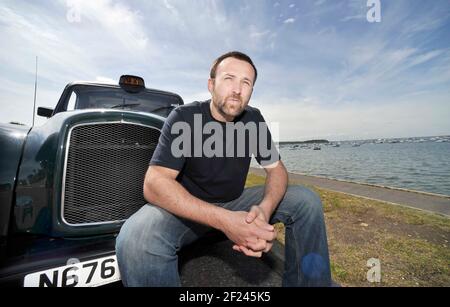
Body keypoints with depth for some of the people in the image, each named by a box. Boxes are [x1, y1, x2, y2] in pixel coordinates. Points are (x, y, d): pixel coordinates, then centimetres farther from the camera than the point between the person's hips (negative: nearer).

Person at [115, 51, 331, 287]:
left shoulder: (253, 120, -3)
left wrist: (264, 209, -27)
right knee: (135, 240, -36)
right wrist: (224, 221, -39)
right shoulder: (184, 117, -17)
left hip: (235, 202, 5)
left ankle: (305, 283, 11)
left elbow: (276, 168, -3)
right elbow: (154, 184, -26)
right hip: (187, 207, -3)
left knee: (307, 201, -8)